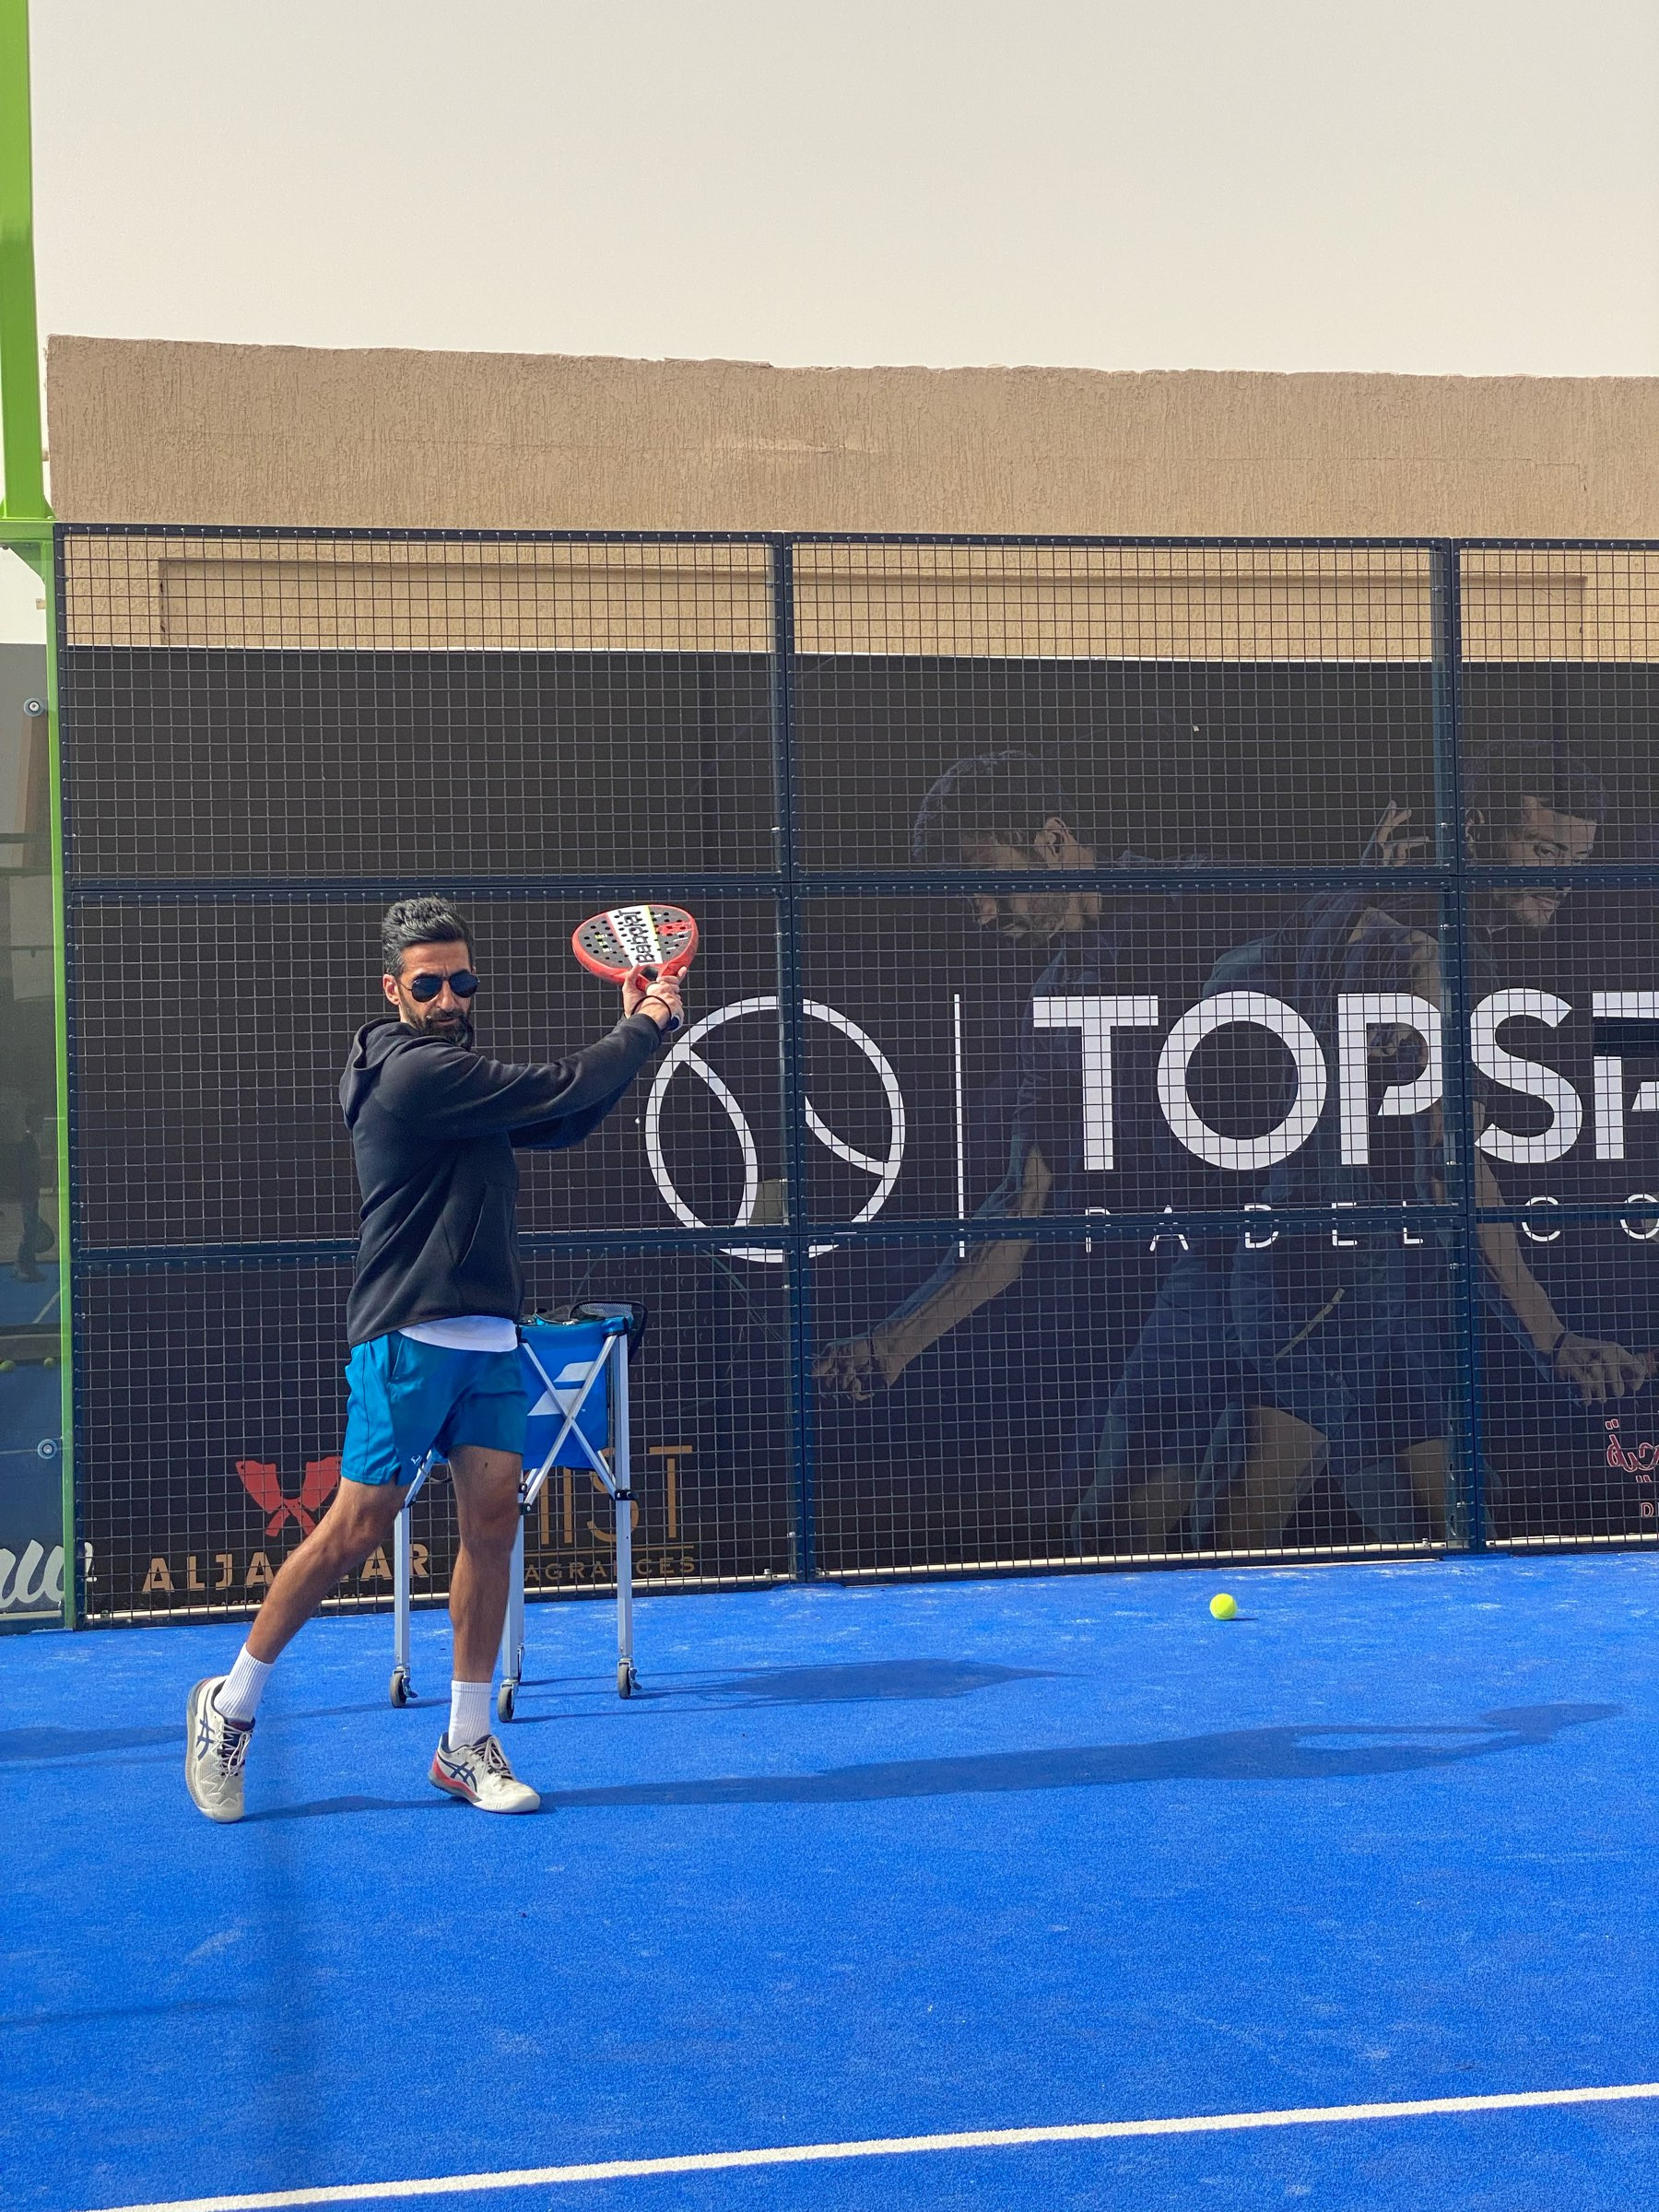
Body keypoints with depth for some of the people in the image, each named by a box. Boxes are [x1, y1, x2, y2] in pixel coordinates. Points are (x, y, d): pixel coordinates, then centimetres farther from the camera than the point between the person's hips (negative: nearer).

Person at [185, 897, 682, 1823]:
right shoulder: (415, 1070, -13)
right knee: (357, 1530, -5)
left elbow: (559, 1125, 21)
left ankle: (466, 1744, 10)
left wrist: (631, 1033, 13)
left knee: (493, 1520, 2)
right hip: (411, 1337, -9)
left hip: (489, 1338, 9)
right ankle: (230, 1704, 12)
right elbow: (558, 1090, -15)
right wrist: (645, 1029, 1)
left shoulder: (456, 1072, 17)